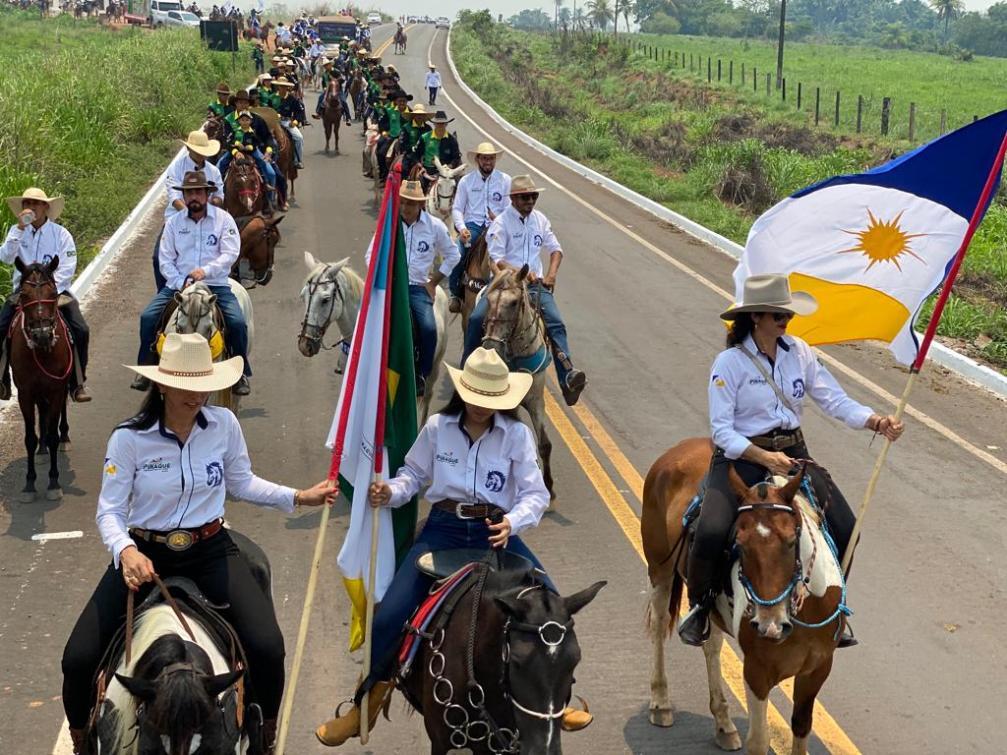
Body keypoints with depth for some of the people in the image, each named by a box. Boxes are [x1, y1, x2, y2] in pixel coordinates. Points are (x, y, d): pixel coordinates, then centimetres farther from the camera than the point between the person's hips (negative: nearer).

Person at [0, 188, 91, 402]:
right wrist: (20, 229, -18)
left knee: (81, 331, -20)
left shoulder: (61, 234, -1)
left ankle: (77, 384, -7)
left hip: (55, 290, -2)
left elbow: (67, 268, -7)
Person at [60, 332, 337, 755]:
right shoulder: (129, 438, -12)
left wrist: (298, 497, 0)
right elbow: (110, 511, -9)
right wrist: (125, 551, -30)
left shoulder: (224, 424, -6)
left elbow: (241, 484, 10)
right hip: (144, 553, -1)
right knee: (79, 659, -11)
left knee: (267, 648, -19)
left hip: (210, 550, 1)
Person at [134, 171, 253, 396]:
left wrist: (206, 270, -24)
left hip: (216, 284, -2)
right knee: (148, 317, -15)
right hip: (179, 283, 2)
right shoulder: (174, 222, 7)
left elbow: (230, 253, -9)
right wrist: (180, 283, -12)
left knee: (237, 322, -23)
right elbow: (165, 259, 4)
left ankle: (241, 373, -2)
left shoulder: (223, 219, 0)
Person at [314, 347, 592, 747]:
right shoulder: (437, 427, 1)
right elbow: (414, 474, 10)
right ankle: (365, 706, 10)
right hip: (443, 529, 0)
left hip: (495, 531, 0)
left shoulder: (516, 434, -2)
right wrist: (390, 491, -12)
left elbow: (535, 494, -4)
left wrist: (513, 522, -24)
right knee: (389, 615, -12)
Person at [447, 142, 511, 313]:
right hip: (472, 224, 0)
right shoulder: (466, 181, 9)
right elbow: (457, 209, 7)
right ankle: (455, 294, -11)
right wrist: (462, 228, -12)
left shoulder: (505, 180, 8)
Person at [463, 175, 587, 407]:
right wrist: (522, 273, -22)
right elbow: (496, 260, -12)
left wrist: (551, 273, 2)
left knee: (556, 324, -18)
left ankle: (568, 377, -27)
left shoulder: (540, 220, 11)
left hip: (535, 284, 3)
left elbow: (555, 249, 20)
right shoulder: (501, 223, -5)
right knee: (476, 319, -22)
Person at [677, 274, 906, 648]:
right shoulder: (730, 362, -11)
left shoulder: (799, 352, 4)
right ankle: (700, 606, 2)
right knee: (711, 533, -27)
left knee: (845, 529, -7)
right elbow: (722, 431, -13)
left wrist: (878, 422, -16)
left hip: (792, 452, 5)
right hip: (740, 457, -5)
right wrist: (764, 458, -26)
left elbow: (835, 400, 1)